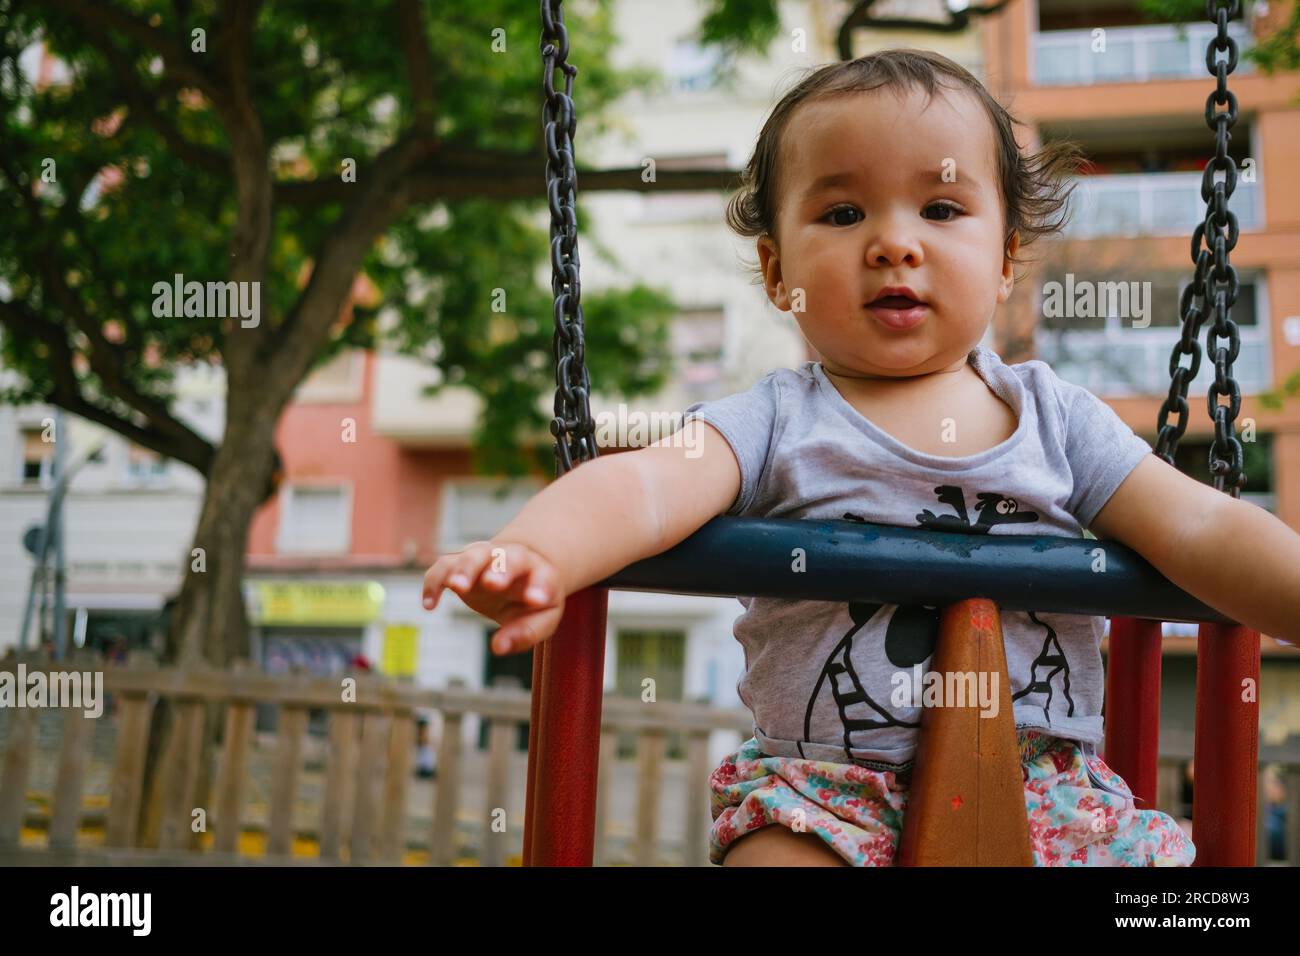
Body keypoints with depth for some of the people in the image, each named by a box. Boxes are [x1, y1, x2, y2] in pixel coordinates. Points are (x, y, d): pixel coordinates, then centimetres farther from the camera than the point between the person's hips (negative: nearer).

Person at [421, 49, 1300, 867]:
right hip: (824, 784, -3)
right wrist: (535, 552, -40)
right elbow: (645, 483, -19)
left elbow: (1201, 532, 4)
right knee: (773, 847, -28)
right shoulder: (776, 424, -2)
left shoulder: (1056, 416, 7)